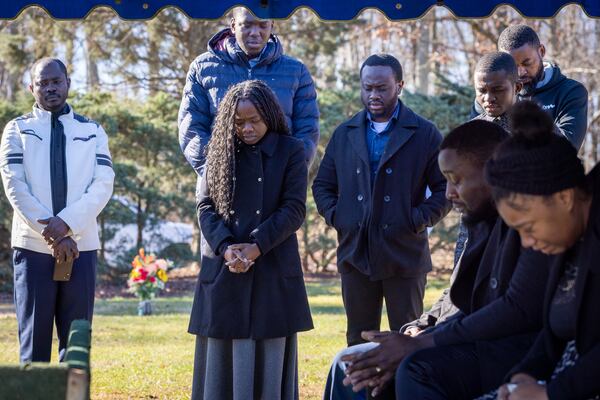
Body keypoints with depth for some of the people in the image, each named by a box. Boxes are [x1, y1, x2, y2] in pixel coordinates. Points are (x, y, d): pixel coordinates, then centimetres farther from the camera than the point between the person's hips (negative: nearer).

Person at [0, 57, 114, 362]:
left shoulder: (92, 131, 11)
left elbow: (103, 185, 0)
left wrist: (66, 223, -15)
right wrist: (51, 233, -12)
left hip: (81, 246, 1)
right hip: (33, 245, -1)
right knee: (34, 337, 0)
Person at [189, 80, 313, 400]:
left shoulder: (290, 151, 2)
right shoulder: (220, 151, 10)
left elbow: (294, 209, -5)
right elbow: (206, 206, 4)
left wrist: (256, 247, -15)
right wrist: (225, 248, -13)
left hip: (272, 270, -2)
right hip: (224, 269, 2)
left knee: (270, 353, -1)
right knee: (222, 355, 2)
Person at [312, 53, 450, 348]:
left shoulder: (424, 134, 1)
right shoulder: (345, 134, 12)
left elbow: (446, 189, 1)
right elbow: (322, 185, 19)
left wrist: (418, 221, -11)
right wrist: (335, 216, 1)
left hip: (405, 255, -3)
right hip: (355, 255, 3)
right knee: (358, 343, 8)